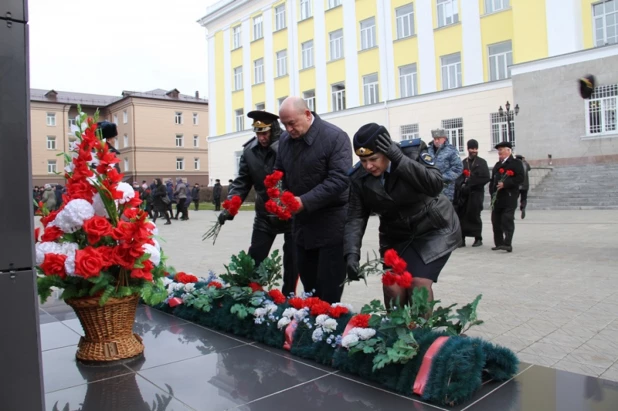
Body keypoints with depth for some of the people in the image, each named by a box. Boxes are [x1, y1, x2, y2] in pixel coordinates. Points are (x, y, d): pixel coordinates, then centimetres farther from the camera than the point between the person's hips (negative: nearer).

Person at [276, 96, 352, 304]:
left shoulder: (335, 137, -14)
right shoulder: (285, 139, 6)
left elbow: (339, 179, -22)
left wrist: (305, 201, -27)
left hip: (330, 226, -6)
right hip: (302, 224, 6)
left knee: (329, 292, 0)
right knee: (309, 287, 15)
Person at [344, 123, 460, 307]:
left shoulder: (414, 151, -19)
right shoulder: (359, 178, -11)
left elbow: (436, 186, -31)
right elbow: (355, 218, -13)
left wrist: (399, 159, -37)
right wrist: (352, 253, -28)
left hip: (433, 228, -3)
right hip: (396, 236, 3)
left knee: (419, 284, -15)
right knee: (392, 289, -6)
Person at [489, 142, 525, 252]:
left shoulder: (516, 163, 0)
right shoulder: (497, 165, 23)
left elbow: (520, 178, -11)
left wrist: (505, 184, -19)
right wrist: (492, 191, 8)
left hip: (509, 197, -7)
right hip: (497, 198, 7)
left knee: (507, 220, -12)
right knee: (496, 221, 8)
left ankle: (507, 244, -13)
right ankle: (499, 243, 17)